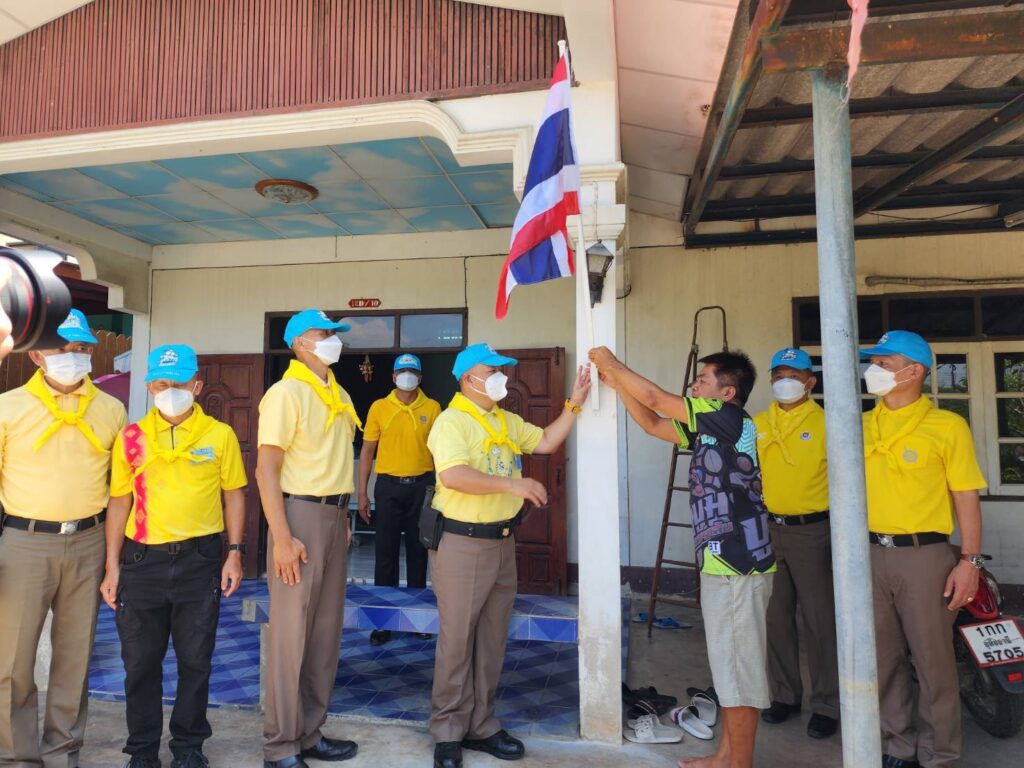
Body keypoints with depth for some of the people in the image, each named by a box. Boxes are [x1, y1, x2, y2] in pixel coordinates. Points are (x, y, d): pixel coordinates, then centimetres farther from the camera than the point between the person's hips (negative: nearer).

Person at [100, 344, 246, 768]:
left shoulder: (220, 435, -3)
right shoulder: (131, 437, 1)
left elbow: (234, 495, 2)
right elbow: (120, 502, 5)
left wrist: (234, 553, -3)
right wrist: (112, 566, 4)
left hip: (200, 559, -1)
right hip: (142, 559, 1)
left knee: (195, 660, 10)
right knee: (140, 662, 12)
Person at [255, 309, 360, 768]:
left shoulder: (341, 397, 13)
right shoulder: (285, 393, -11)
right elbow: (266, 469, -16)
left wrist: (344, 518, 15)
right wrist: (281, 537, -20)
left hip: (335, 515, 8)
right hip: (301, 514, -8)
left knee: (327, 632, 13)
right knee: (291, 634, 0)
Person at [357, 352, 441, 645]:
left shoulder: (433, 408, 2)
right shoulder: (379, 407, 2)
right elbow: (367, 451, 4)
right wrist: (362, 492, 0)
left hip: (422, 486, 0)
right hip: (388, 486, 0)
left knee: (419, 550, 9)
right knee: (385, 551, 5)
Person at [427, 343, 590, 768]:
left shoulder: (507, 421, 12)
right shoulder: (451, 421, -16)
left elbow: (545, 442, 15)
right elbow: (453, 476, -29)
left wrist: (573, 403, 6)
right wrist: (512, 484, -30)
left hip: (502, 542, 8)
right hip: (462, 543, -8)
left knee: (491, 640, 15)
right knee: (457, 641, 4)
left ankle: (480, 725, 29)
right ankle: (448, 732, 20)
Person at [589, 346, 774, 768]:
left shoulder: (731, 419, -13)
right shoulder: (708, 430, 12)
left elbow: (655, 399, -12)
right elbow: (652, 424, 19)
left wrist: (612, 363, -1)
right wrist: (617, 384, 12)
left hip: (737, 565, -9)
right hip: (721, 563, 9)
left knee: (739, 669, 3)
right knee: (728, 667, 18)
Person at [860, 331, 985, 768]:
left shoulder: (947, 426, -6)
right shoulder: (862, 426, 8)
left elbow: (967, 497, -6)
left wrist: (969, 560, -11)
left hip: (924, 555, -4)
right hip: (871, 555, 5)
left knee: (933, 662, 6)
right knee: (883, 660, 14)